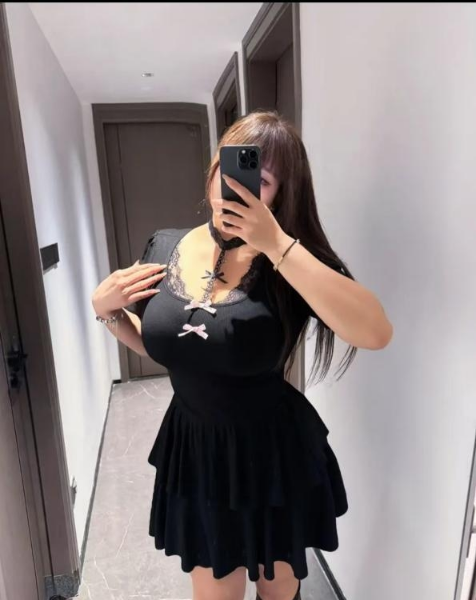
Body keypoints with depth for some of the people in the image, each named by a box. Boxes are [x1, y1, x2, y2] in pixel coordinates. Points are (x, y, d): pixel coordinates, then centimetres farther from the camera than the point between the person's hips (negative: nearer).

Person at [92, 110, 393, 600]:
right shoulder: (163, 248, -6)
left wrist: (277, 244, -35)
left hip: (275, 453, -1)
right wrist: (107, 312, -10)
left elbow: (376, 334, -34)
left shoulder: (291, 260, -17)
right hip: (196, 452, 2)